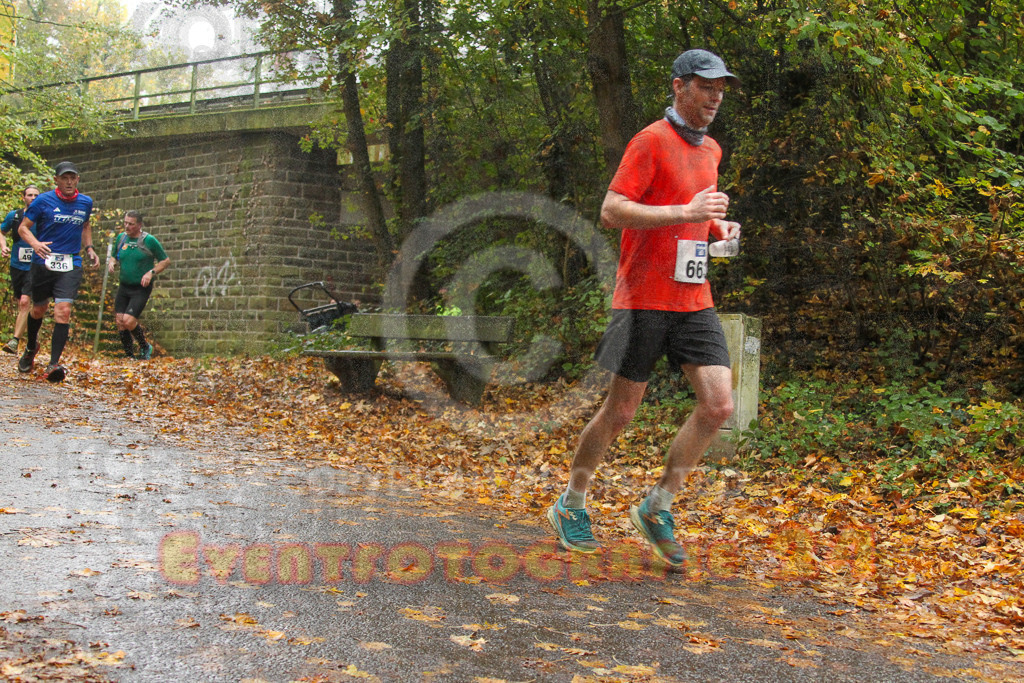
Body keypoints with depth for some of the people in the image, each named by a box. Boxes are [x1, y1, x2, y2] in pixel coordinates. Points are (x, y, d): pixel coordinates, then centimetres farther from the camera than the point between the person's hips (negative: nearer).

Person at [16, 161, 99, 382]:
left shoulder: (86, 202, 7)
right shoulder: (43, 201, -4)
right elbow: (23, 227, -2)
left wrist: (89, 248, 12)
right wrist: (35, 243, -22)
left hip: (71, 265, 1)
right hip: (43, 262, -1)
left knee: (63, 310, -16)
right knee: (39, 309, 13)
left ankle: (53, 365, -17)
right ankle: (31, 347, 44)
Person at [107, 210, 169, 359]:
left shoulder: (149, 240, -9)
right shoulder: (121, 238, 6)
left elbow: (166, 260, -3)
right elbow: (115, 256, 22)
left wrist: (151, 272, -16)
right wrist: (111, 262, -2)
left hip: (141, 288, -5)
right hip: (124, 287, 6)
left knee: (128, 321, -18)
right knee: (120, 323, 0)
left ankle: (145, 347, 8)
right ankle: (129, 356, 15)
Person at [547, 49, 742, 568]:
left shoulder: (710, 150, 17)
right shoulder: (651, 141, -8)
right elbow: (612, 211, -16)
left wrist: (718, 226, 9)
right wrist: (686, 212, -22)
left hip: (694, 300, 7)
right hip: (644, 298, -7)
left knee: (719, 405, -6)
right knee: (620, 411, 1)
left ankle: (657, 508, 9)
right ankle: (570, 507, 21)